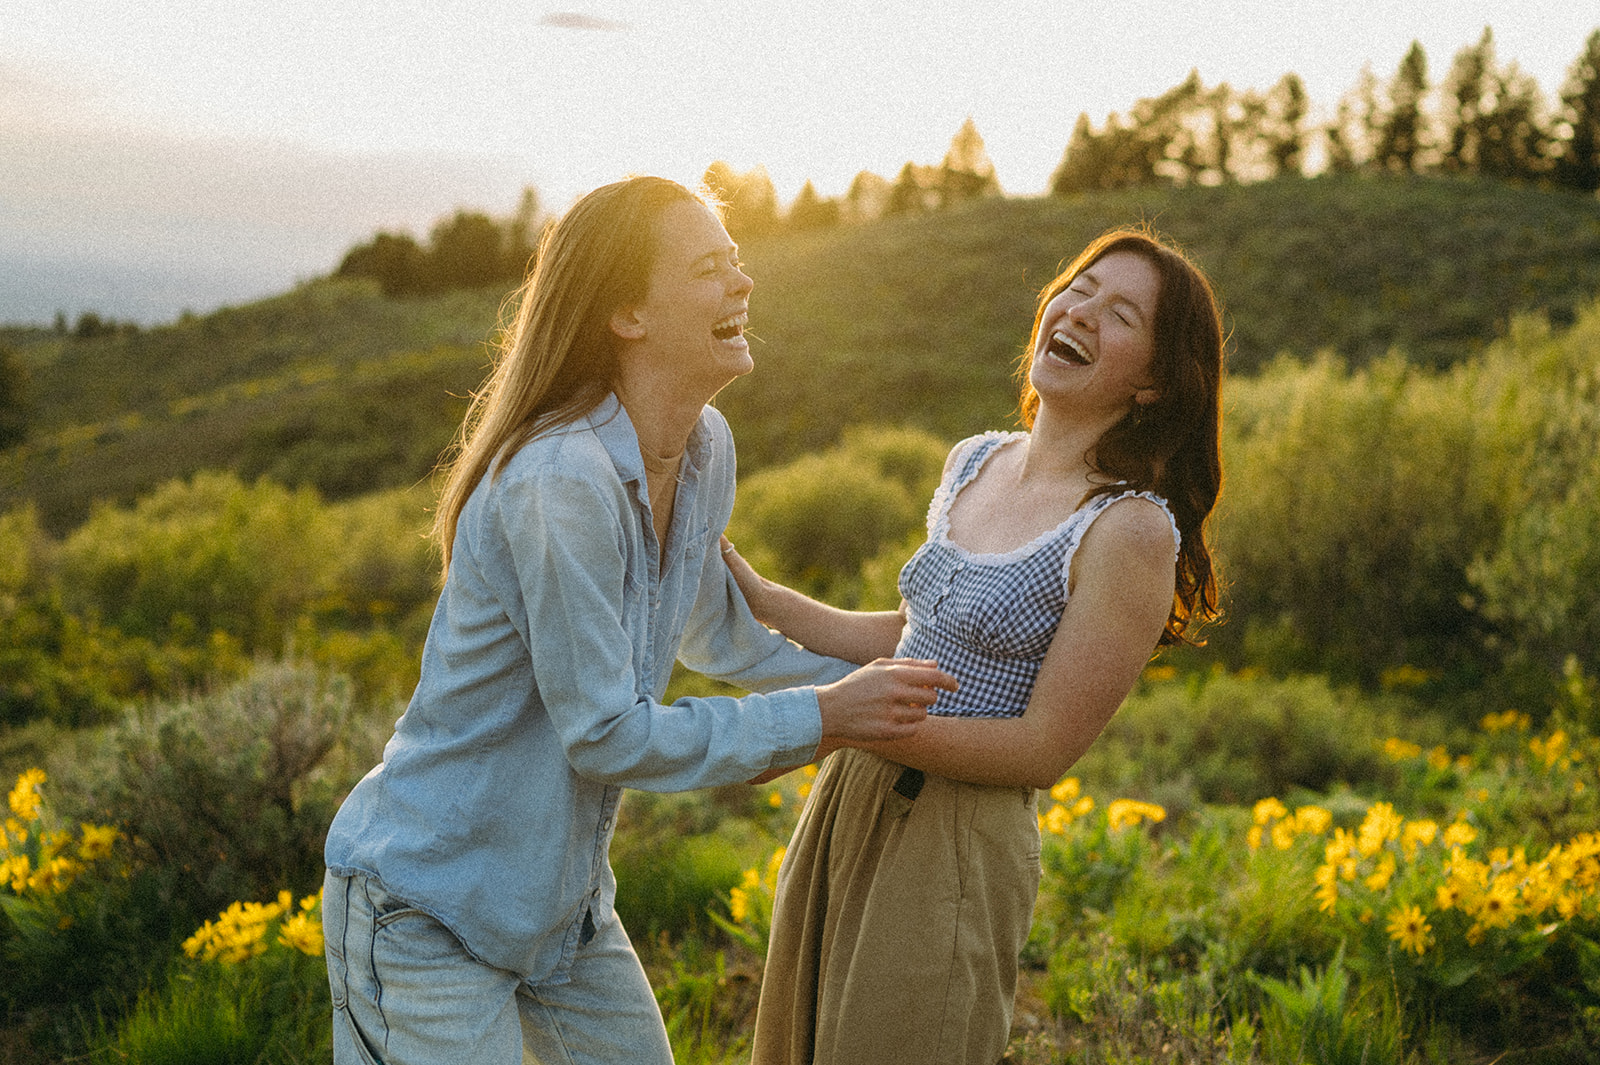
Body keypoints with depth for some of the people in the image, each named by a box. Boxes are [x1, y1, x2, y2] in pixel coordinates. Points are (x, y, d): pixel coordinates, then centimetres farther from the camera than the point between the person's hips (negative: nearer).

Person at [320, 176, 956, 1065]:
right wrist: (819, 719, -18)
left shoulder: (707, 450, -2)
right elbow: (608, 734, -24)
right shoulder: (559, 483, -29)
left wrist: (880, 685, 16)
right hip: (425, 905, -8)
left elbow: (713, 635, 15)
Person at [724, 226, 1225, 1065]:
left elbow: (1046, 749, -18)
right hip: (847, 802, 8)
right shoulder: (974, 463, 5)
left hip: (957, 845, -7)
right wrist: (759, 599, 10)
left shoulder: (1131, 530, -18)